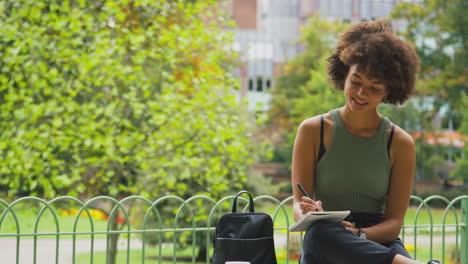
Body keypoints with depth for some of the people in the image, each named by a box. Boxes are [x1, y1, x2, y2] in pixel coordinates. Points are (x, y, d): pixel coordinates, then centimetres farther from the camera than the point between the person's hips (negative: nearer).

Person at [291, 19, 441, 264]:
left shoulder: (400, 143, 4)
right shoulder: (312, 131, 4)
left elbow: (394, 221, 1)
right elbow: (299, 202, 1)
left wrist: (359, 234, -21)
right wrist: (307, 213, -25)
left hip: (378, 240, -1)